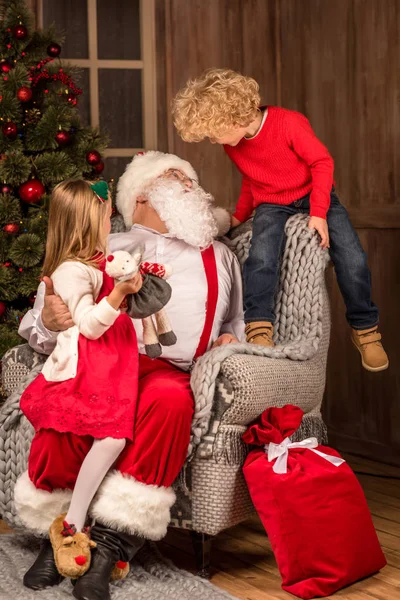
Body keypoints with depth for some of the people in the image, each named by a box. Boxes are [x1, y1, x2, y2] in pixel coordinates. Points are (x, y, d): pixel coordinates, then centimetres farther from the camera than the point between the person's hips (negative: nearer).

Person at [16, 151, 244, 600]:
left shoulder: (219, 257, 31)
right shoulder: (108, 247, 23)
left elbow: (240, 323, 34)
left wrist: (231, 340, 10)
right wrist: (49, 319, -9)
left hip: (170, 371, 1)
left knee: (170, 398, -38)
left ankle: (114, 543, -31)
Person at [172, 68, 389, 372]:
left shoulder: (289, 122, -24)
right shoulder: (233, 143, -4)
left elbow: (322, 163, -17)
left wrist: (318, 213, -22)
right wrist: (240, 216, 10)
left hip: (315, 197, -3)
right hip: (272, 205, 3)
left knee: (353, 260, -16)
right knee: (261, 255, -29)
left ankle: (365, 329, 5)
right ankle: (259, 331, -30)